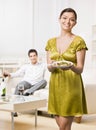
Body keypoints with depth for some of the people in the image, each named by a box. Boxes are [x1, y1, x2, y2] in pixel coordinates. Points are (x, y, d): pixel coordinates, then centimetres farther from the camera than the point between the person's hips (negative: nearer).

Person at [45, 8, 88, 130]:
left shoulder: (79, 41, -6)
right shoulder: (51, 42, 7)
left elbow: (80, 69, -10)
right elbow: (49, 68, 4)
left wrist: (71, 66, -32)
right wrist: (52, 66, -20)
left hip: (71, 85, -4)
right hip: (55, 85, 5)